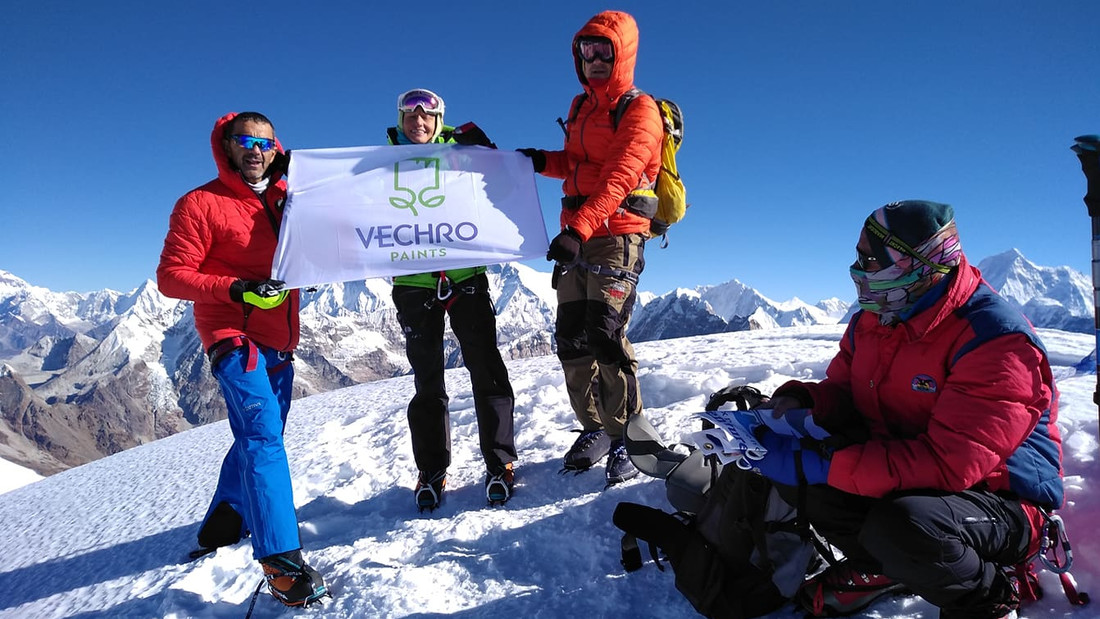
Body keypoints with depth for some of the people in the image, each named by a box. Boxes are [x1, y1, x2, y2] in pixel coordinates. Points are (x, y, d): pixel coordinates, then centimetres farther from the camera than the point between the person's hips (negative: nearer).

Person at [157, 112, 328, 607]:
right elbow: (171, 275, -9)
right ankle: (282, 562, -17)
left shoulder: (284, 199, 12)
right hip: (234, 338, -7)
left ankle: (222, 526, 35)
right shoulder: (200, 204, -5)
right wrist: (236, 289, -23)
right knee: (263, 436, -17)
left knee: (259, 437, 15)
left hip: (279, 342, 7)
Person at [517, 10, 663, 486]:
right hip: (576, 234, 7)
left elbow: (616, 180, -18)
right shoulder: (581, 106, 19)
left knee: (604, 334, -18)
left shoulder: (638, 111, -4)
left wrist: (578, 230, -31)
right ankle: (595, 428, 19)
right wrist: (542, 161, 5)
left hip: (617, 235, -7)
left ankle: (626, 438, -4)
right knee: (571, 338, 5)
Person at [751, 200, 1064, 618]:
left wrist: (816, 465, -37)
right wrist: (796, 404, -16)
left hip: (1001, 501, -6)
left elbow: (947, 464, -33)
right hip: (902, 480, 7)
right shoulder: (870, 323, -1)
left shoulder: (997, 340, -24)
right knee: (790, 464, -10)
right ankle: (881, 566, 11)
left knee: (899, 525, -38)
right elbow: (838, 390, 9)